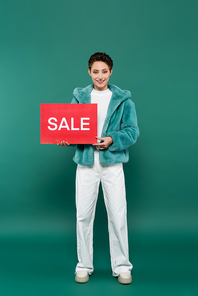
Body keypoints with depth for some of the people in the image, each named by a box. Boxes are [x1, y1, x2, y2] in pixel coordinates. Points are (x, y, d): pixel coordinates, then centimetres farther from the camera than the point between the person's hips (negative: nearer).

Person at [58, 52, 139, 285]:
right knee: (83, 215, 6)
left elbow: (132, 131, -1)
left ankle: (121, 266, 20)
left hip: (112, 163, -1)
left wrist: (112, 140, -18)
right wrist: (64, 138, -16)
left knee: (118, 215, 3)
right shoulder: (79, 97, 8)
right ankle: (84, 266, 22)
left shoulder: (123, 99, 4)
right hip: (86, 163, 1)